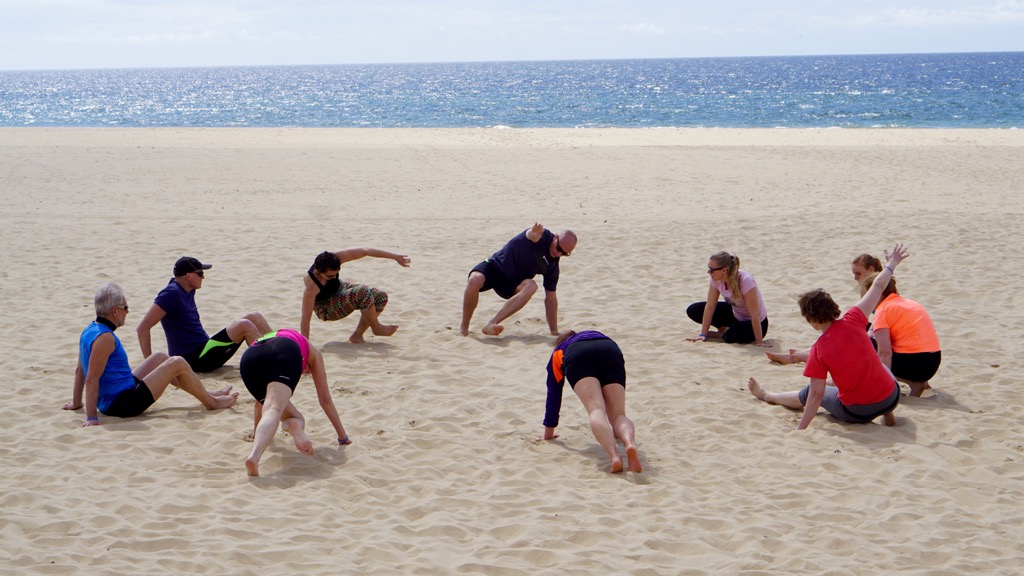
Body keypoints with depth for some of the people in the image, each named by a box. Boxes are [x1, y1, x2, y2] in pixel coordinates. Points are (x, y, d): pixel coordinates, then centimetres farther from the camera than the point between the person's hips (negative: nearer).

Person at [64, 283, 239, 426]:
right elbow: (92, 379, -27)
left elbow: (79, 370, 13)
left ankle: (205, 393, 31)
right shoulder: (105, 338, -23)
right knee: (177, 363, -4)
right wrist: (91, 418, -27)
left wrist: (76, 403, 20)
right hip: (124, 404, -11)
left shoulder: (89, 331, 6)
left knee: (159, 358, 23)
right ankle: (211, 402, 14)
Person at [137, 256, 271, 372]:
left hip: (204, 348, 10)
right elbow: (143, 328, -20)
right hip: (193, 359, -10)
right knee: (244, 326, -22)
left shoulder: (188, 290, 10)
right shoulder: (172, 293, -16)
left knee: (254, 317, 2)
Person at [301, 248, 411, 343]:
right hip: (326, 310, -7)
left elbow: (365, 251, -17)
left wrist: (395, 256, -14)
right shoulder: (311, 285, -37)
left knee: (381, 296, -11)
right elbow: (306, 317, -33)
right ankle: (377, 328, -7)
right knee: (364, 294, -31)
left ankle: (357, 335, -1)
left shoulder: (335, 259, -25)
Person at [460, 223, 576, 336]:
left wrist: (554, 332, -1)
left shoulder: (553, 264, -2)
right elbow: (531, 236, -41)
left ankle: (491, 324, -35)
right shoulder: (543, 236, -15)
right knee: (474, 280, -37)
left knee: (531, 286, -30)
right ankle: (464, 328, -16)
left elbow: (551, 297, 3)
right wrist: (534, 233, -68)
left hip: (511, 284, 4)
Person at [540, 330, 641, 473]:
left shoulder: (559, 352, 41)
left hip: (577, 359, -2)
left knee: (596, 410, -21)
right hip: (611, 353, 2)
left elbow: (553, 394, 39)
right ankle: (630, 442, -43)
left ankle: (614, 454, -50)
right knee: (618, 414, -7)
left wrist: (548, 432, 47)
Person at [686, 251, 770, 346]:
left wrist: (759, 342, -31)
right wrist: (703, 334, -14)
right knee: (693, 310, -6)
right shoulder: (716, 279, -15)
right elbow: (710, 307, -10)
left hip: (754, 324, -6)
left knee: (731, 336, -37)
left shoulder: (745, 281, -34)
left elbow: (754, 314, -32)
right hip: (734, 314, 6)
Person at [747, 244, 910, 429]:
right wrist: (892, 264, 19)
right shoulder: (853, 321, -12)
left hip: (857, 413, -2)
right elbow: (878, 286, 1)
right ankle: (887, 414, 39)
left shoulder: (818, 350, -18)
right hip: (892, 398, 2)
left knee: (808, 394, 26)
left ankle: (766, 396, 49)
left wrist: (800, 429, -10)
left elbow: (816, 394, -16)